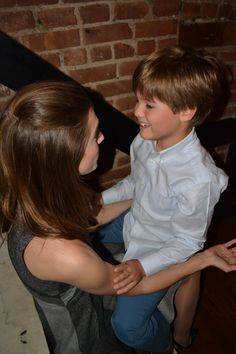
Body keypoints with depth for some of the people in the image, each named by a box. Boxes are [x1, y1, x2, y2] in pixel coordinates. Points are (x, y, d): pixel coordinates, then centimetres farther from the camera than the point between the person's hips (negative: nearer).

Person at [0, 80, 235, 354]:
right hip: (78, 332, -5)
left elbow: (91, 218, -3)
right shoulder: (66, 256, -44)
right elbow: (138, 286, -24)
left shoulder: (39, 193, -23)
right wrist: (205, 258, -16)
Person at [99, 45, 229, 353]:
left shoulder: (198, 178, -36)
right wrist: (102, 198, -2)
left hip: (161, 251, -6)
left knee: (127, 326, -5)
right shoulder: (144, 141, -18)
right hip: (132, 223, 7)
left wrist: (143, 266, -31)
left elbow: (188, 242, -23)